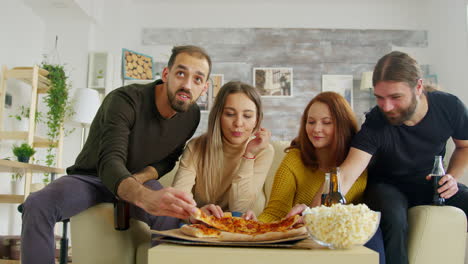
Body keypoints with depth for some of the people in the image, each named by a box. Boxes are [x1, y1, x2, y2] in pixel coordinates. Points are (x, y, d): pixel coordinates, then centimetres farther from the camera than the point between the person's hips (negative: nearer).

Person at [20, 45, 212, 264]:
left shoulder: (191, 115, -8)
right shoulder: (124, 100, -26)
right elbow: (110, 163, -39)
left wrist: (141, 177, -17)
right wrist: (146, 197, -61)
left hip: (139, 181, 3)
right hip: (91, 177, -2)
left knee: (173, 215, -31)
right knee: (37, 205, -32)